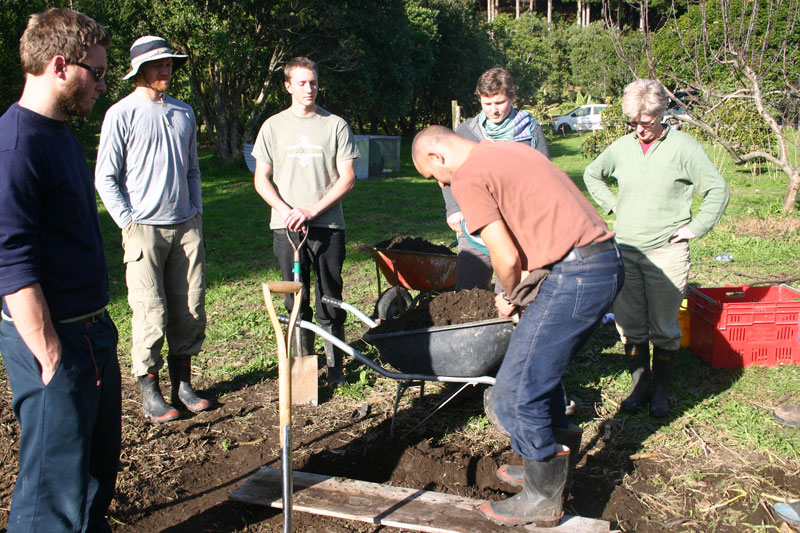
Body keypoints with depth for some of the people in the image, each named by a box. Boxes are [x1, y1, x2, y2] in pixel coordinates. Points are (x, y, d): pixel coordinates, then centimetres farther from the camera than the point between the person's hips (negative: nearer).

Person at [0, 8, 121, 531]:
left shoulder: (61, 135, 12)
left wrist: (97, 329, 19)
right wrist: (52, 360, -21)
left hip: (92, 331, 10)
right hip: (54, 339, -10)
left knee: (100, 466, 23)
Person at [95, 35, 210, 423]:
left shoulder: (183, 112, 14)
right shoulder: (122, 114, -3)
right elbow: (105, 177, -2)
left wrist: (196, 212, 12)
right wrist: (129, 221, -8)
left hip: (186, 226, 5)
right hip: (145, 228, -5)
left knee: (191, 308, 6)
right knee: (150, 313, -4)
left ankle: (182, 383, 19)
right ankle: (149, 391, 9)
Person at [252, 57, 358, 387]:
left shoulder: (335, 125, 4)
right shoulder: (273, 126, 9)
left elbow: (347, 178, 0)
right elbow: (261, 179, 8)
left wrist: (312, 211, -10)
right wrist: (287, 211, -9)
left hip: (328, 226, -1)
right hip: (286, 227, 2)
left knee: (330, 301, 3)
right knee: (295, 301, 7)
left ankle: (335, 366, 14)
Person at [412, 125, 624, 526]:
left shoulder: (468, 178, -7)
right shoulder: (508, 150, 22)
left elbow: (507, 257, -12)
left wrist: (511, 298, 9)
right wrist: (521, 290, 20)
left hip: (574, 275, -10)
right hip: (606, 263, 10)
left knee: (517, 390, 1)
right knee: (541, 366, 24)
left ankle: (543, 497, 16)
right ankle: (546, 465, 38)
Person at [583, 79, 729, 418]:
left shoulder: (683, 147, -5)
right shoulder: (621, 147, 6)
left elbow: (718, 190, -3)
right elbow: (591, 175, 24)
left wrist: (695, 228, -7)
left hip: (667, 252, -4)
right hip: (625, 250, 4)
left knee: (664, 327, 4)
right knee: (629, 324, 8)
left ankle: (661, 390, 20)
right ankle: (640, 384, 23)